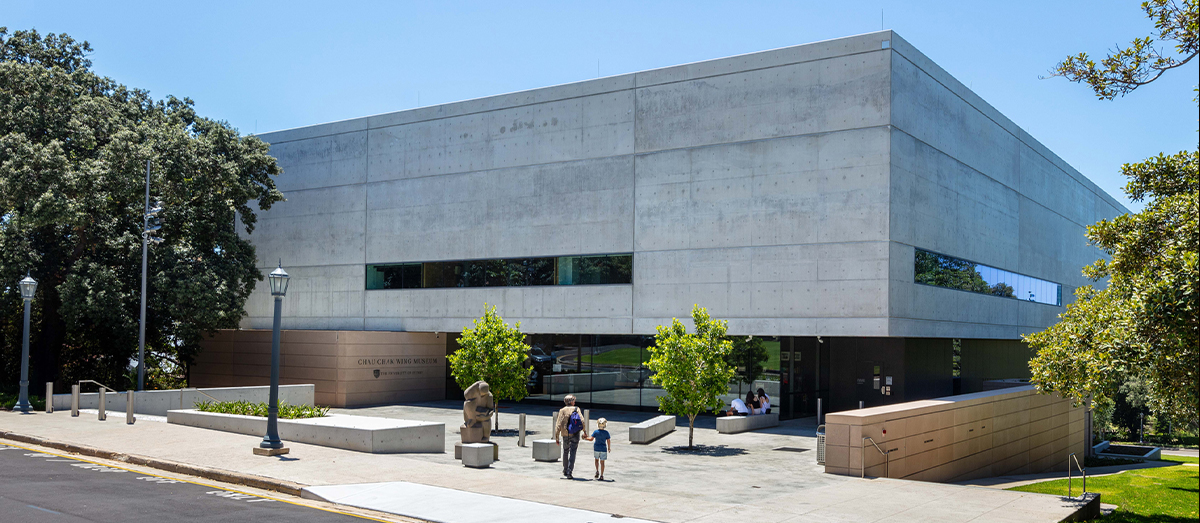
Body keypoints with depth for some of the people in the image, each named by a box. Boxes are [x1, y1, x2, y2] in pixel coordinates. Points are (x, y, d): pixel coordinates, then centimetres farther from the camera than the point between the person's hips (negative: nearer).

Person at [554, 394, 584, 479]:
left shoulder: (562, 411, 1)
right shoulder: (576, 409, 0)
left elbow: (558, 425, -4)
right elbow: (582, 421, -11)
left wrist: (556, 438, 0)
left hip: (565, 435, 2)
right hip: (575, 435, -2)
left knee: (565, 452, 21)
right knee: (572, 453, -2)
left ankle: (565, 471, 32)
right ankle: (569, 473, -13)